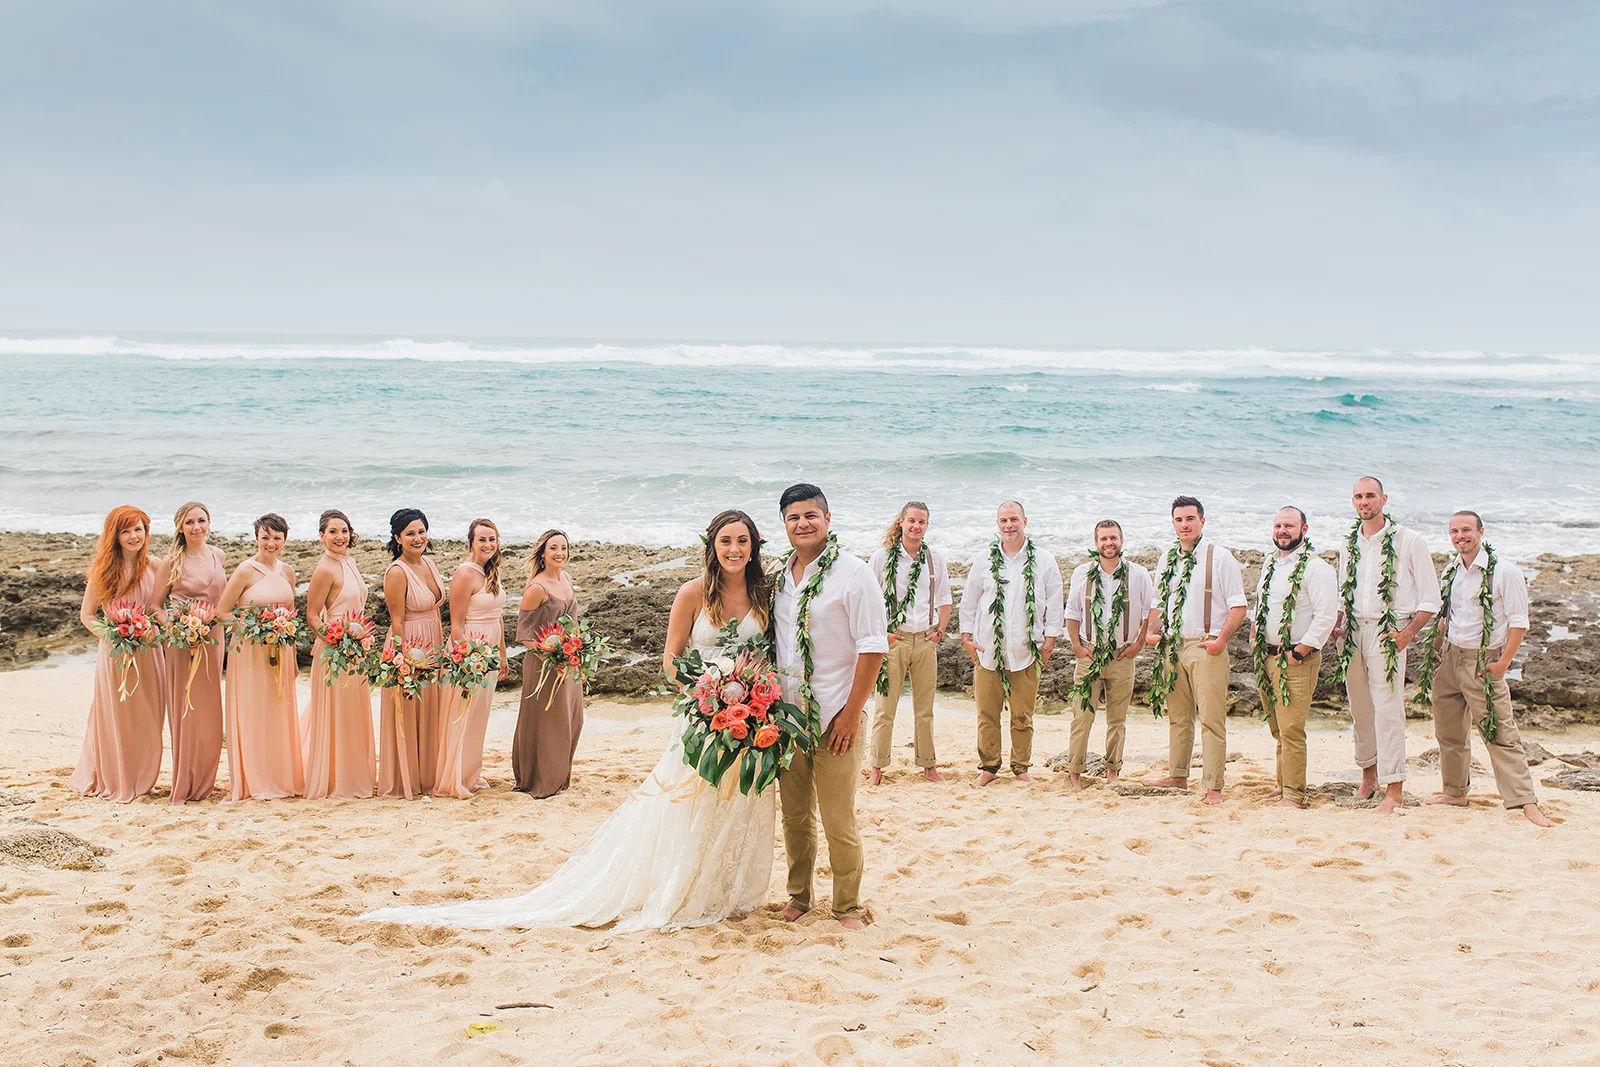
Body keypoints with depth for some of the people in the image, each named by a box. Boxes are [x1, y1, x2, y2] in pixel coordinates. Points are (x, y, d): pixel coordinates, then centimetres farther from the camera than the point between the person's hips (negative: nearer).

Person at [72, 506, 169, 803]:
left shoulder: (156, 567, 1)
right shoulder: (104, 570, -4)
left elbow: (163, 608, 5)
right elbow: (87, 614, 1)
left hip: (148, 652, 2)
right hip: (115, 653, -2)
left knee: (147, 720, 8)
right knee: (115, 717, 4)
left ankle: (141, 780, 25)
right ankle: (114, 783, 19)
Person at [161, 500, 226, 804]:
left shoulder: (218, 556, 8)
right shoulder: (174, 560, -4)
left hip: (213, 639, 4)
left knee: (209, 711, 7)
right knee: (184, 710, -3)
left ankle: (204, 782, 18)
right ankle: (183, 786, 4)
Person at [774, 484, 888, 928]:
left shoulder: (853, 574, -8)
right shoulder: (778, 576, 9)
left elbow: (873, 647, -10)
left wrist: (852, 713, -13)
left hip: (834, 717, -5)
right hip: (785, 715, 5)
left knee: (838, 821, -2)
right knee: (794, 816, 13)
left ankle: (848, 907, 12)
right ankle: (798, 896, 27)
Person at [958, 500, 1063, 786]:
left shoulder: (1044, 562, 5)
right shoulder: (984, 562, 8)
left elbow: (1054, 605, 7)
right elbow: (968, 602, 13)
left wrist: (1049, 642, 2)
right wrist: (967, 638, 6)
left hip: (1026, 651, -1)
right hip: (987, 650, 1)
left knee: (1023, 715, 2)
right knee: (987, 713, 1)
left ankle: (1021, 767, 14)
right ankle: (988, 766, 12)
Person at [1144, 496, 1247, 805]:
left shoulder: (1220, 557, -3)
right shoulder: (1168, 559, 14)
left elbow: (1238, 605, -5)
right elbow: (1159, 602, 24)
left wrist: (1221, 639, -14)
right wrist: (1153, 632, 8)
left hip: (1206, 647, -5)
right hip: (1172, 647, 6)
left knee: (1211, 719, -7)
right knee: (1178, 716, 12)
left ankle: (1213, 787, -6)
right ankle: (1177, 775, 21)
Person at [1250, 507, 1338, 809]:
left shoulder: (1315, 567, -11)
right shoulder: (1270, 563, 15)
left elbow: (1326, 616, -17)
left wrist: (1299, 652, -17)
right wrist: (1255, 635, 13)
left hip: (1295, 660, -8)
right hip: (1266, 657, 8)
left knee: (1291, 730, -10)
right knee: (1278, 730, 13)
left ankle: (1293, 795, -5)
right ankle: (1283, 787, 22)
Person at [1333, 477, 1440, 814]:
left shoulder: (1408, 541, -2)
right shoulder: (1348, 545, 14)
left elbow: (1430, 599, -2)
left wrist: (1408, 633, -14)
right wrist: (1336, 625, 6)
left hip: (1387, 633, -5)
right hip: (1352, 633, 5)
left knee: (1387, 709, -10)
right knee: (1359, 708, 9)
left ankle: (1393, 789, -9)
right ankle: (1369, 774, 24)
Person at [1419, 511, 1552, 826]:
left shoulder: (1504, 571, -10)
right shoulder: (1450, 571, 10)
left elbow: (1518, 622, -10)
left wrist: (1503, 663, -15)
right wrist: (1437, 651, 10)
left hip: (1483, 663, -6)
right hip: (1449, 659, 6)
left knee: (1500, 734, -10)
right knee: (1449, 732, 12)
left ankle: (1525, 802, -9)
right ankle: (1455, 792, 25)